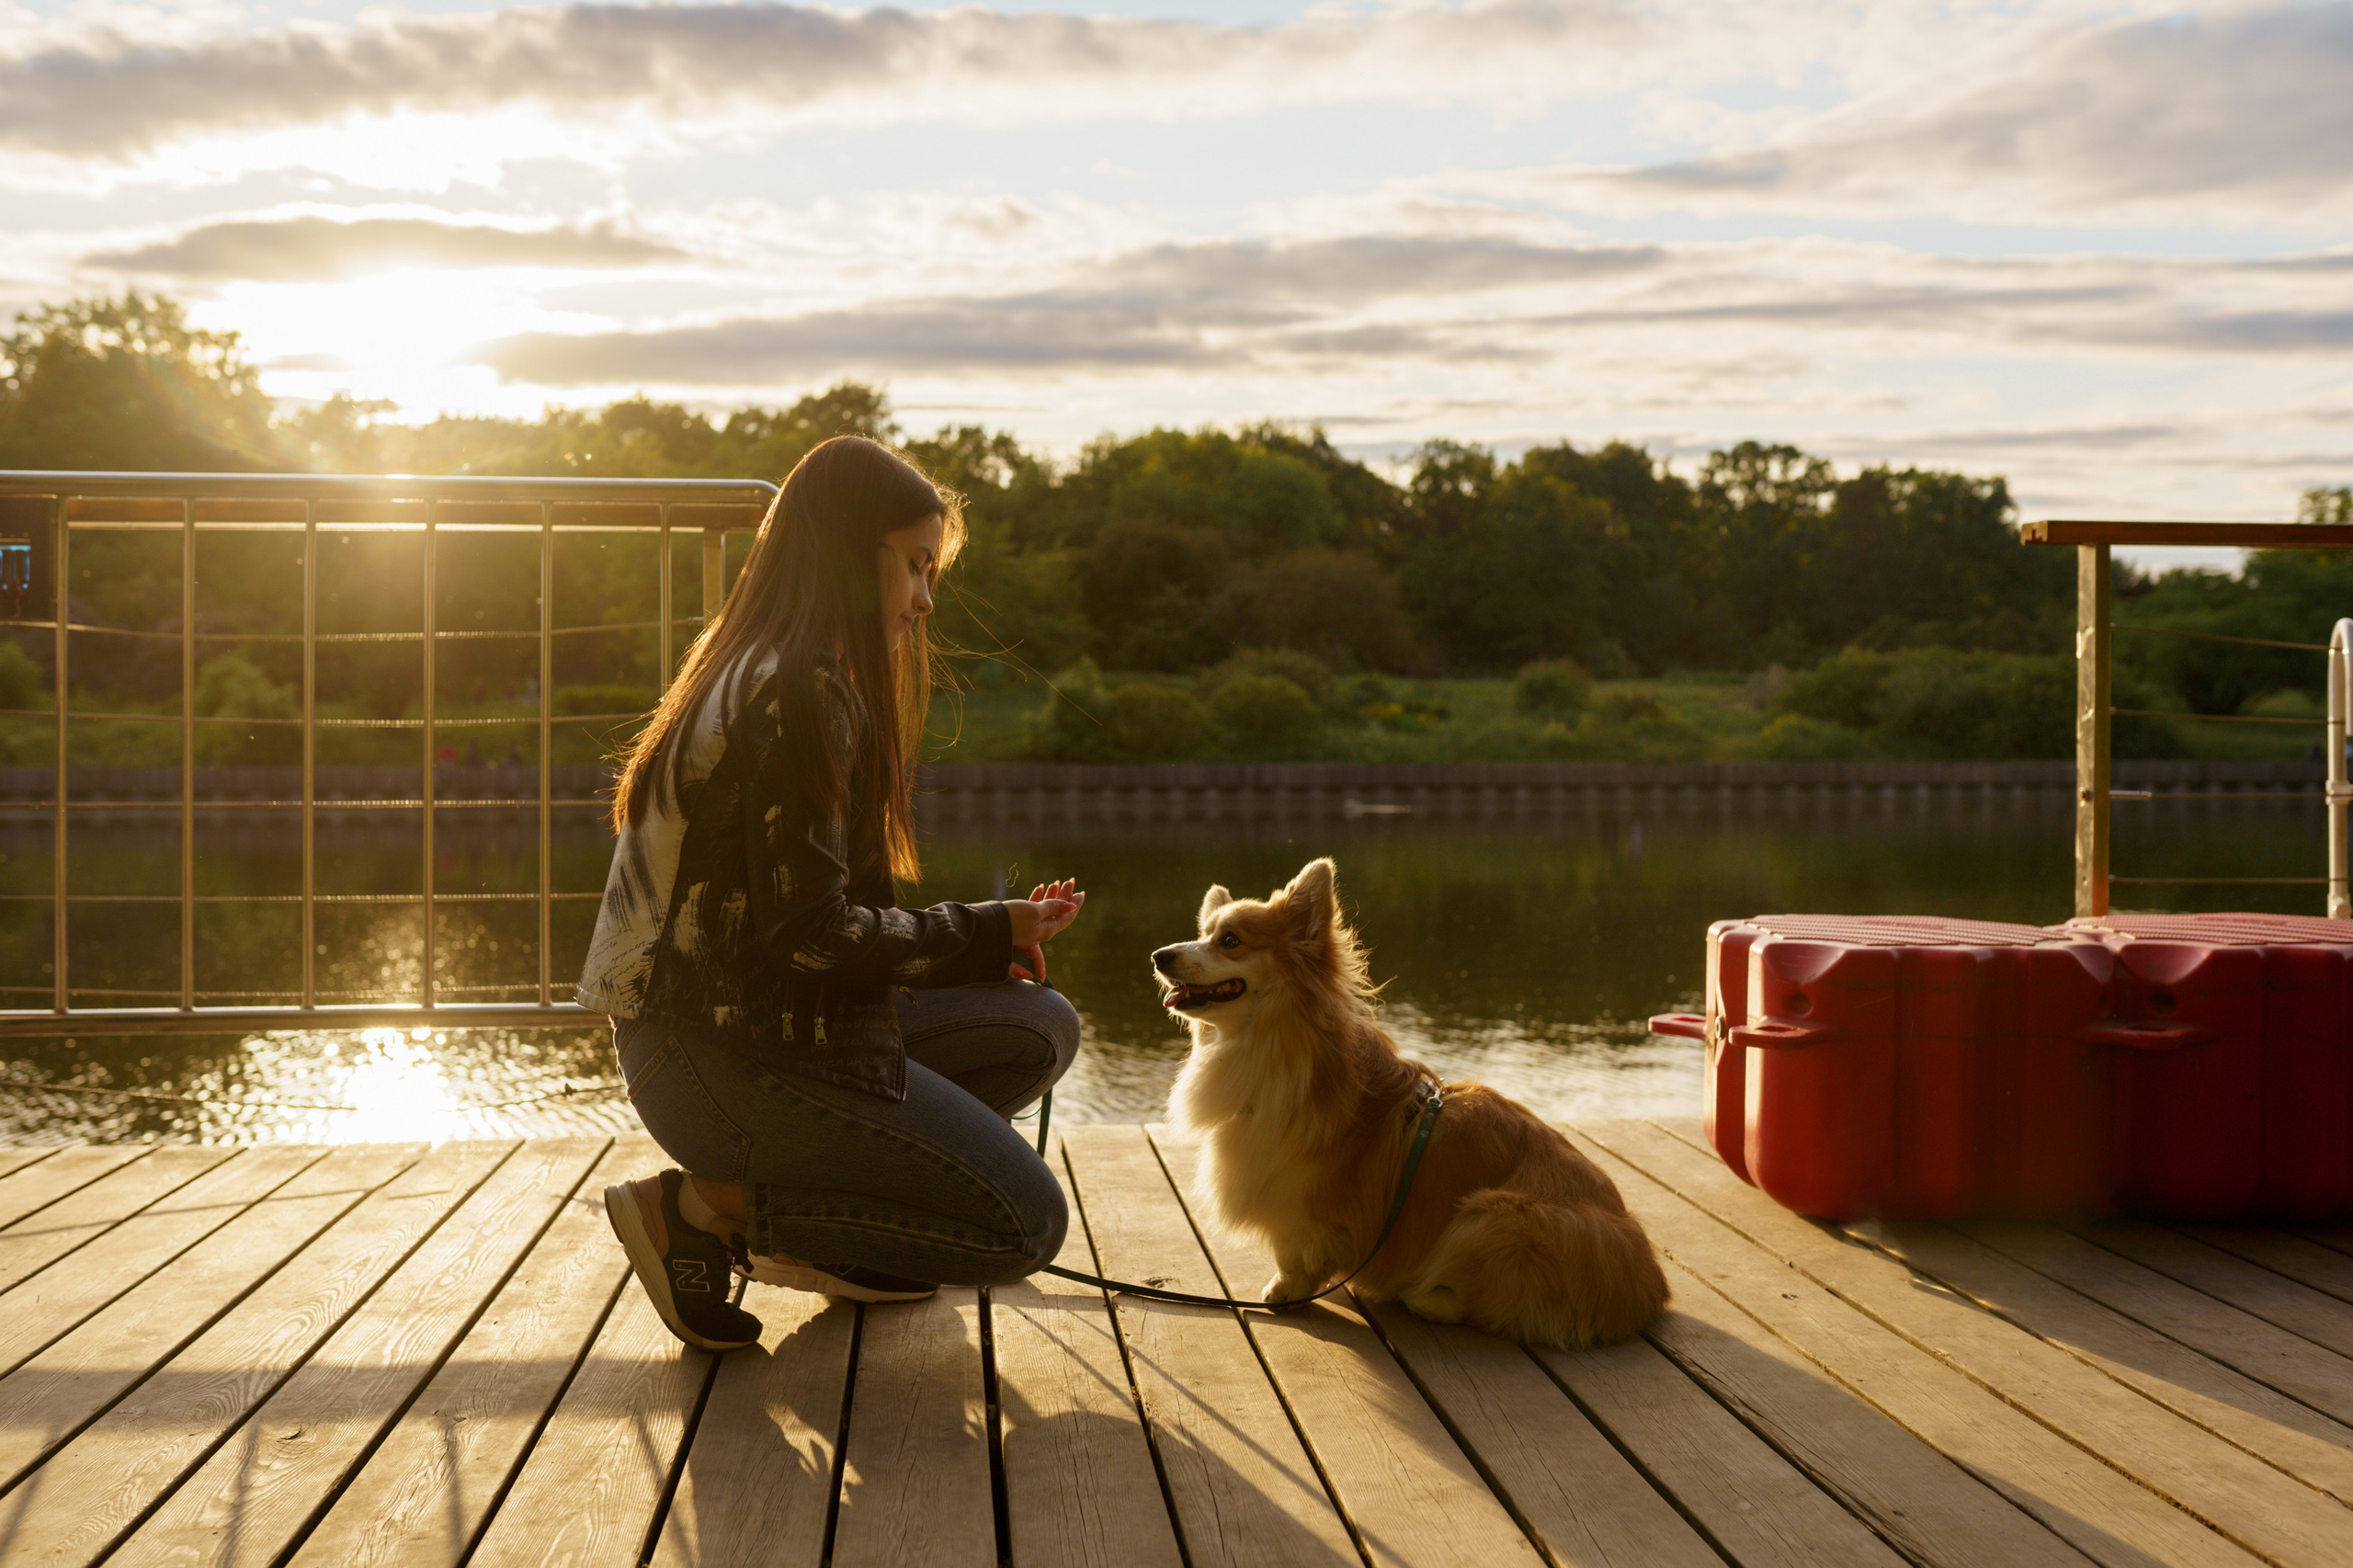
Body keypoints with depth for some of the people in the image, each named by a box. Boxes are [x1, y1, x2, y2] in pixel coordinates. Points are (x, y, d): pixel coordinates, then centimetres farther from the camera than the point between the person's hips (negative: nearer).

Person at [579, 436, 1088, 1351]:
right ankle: (701, 1209, -5)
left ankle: (812, 1234, 10)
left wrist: (976, 943, 7)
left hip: (737, 1025, 10)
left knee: (1041, 1029, 12)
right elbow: (807, 931, -21)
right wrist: (985, 935, -8)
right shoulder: (802, 692, -17)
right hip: (727, 1058, -10)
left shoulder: (753, 675, 16)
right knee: (1026, 1226, -9)